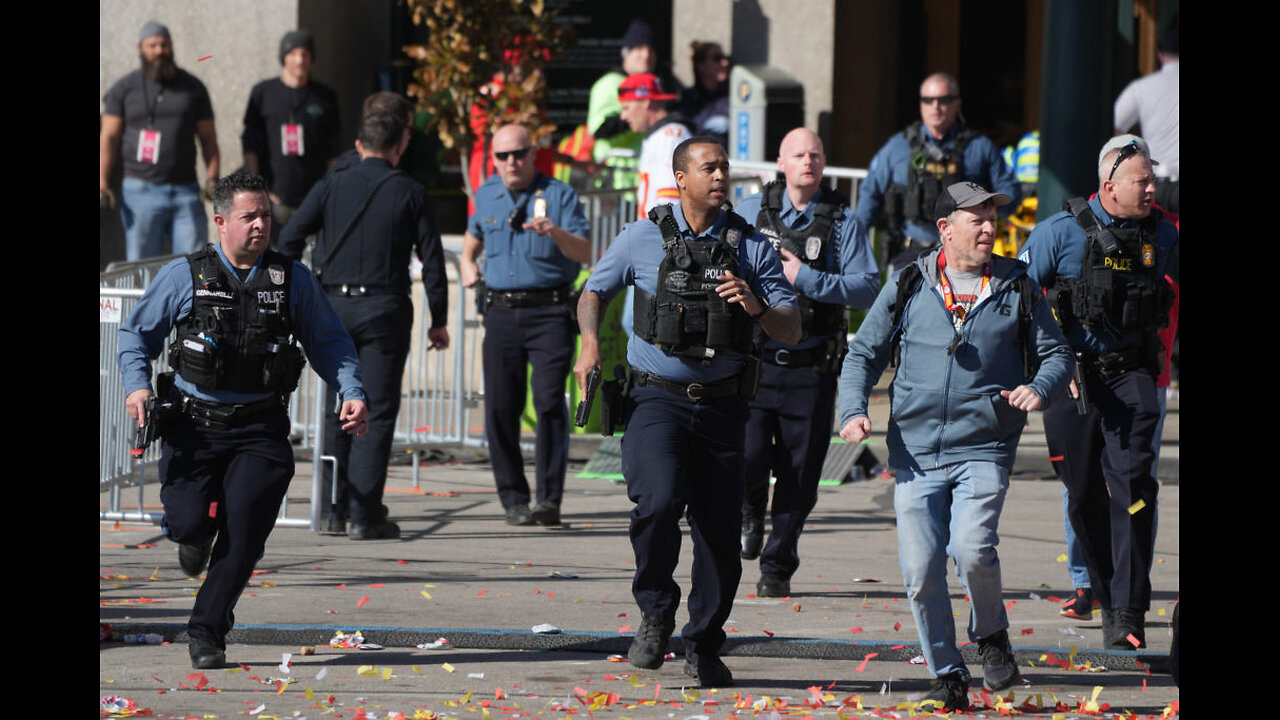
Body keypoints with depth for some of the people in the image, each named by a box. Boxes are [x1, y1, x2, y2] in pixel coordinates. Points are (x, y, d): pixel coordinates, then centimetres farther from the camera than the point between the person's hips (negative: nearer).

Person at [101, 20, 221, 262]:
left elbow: (208, 137, 13)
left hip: (185, 190, 1)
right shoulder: (123, 90, 7)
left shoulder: (193, 88, 12)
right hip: (141, 191, -1)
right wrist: (103, 185, -6)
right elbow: (108, 138, 4)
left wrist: (212, 177, -2)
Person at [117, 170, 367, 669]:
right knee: (189, 522, -13)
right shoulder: (184, 276, 1)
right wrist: (137, 384, -7)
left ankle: (207, 631, 2)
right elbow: (137, 333, 10)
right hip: (193, 423, -1)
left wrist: (352, 392, 0)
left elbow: (328, 342, 14)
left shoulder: (293, 280, 6)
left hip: (259, 427, 1)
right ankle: (196, 534, 27)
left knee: (244, 529, -13)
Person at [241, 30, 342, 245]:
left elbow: (333, 152, 14)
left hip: (314, 199, 1)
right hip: (275, 197, -1)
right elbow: (250, 146, 7)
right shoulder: (263, 93, 9)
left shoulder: (325, 96, 13)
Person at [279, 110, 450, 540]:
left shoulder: (331, 187, 4)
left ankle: (334, 510, 15)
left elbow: (289, 241, -1)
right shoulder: (409, 193, 0)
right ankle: (364, 515, -6)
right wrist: (438, 320, 9)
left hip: (333, 308, 2)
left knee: (337, 410, 14)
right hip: (385, 307, -2)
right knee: (377, 412, -1)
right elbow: (432, 259, 1)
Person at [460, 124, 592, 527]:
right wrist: (467, 263, 16)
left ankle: (549, 498, -14)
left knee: (549, 401, -14)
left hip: (549, 312, -4)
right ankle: (513, 499, 8)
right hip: (501, 312, 4)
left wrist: (555, 233, -28)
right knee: (500, 408, -1)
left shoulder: (559, 195, -1)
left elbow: (584, 254, -10)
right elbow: (474, 233, 35)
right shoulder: (487, 195, 13)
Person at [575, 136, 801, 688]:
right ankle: (655, 614, -3)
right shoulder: (643, 238, 2)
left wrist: (756, 308, -18)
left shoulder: (751, 246, 4)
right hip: (655, 398, -2)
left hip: (721, 405, 2)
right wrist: (590, 343, -4)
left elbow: (792, 329, 3)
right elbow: (594, 292, 15)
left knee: (720, 532, 3)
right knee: (659, 500, -26)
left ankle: (703, 647, 23)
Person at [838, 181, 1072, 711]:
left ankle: (991, 634, 9)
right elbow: (863, 353, 12)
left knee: (972, 550, -22)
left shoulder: (1018, 289, 8)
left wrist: (1040, 388, -10)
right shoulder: (908, 287, 7)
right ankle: (948, 678, 10)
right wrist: (853, 410, -5)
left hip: (984, 449, -1)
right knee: (920, 569, -6)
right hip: (916, 448, 1)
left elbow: (1056, 354, 12)